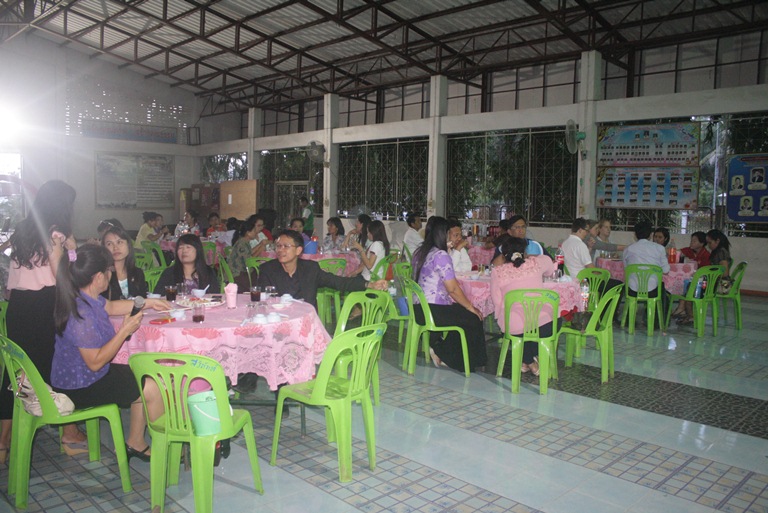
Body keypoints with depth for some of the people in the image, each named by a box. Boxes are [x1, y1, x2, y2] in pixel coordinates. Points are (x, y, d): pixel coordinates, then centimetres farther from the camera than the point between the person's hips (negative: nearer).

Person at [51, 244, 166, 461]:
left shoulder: (87, 297, -1)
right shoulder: (81, 315, -32)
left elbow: (111, 307, 22)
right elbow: (95, 362, -29)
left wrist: (148, 303, 22)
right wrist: (125, 331, -26)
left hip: (82, 376, 10)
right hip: (80, 389, -10)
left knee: (144, 380, 16)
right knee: (154, 389, -7)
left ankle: (135, 442, 25)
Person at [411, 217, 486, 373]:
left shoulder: (419, 253, 10)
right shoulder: (441, 255, -16)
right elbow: (453, 288, -16)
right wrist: (471, 307, -6)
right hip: (434, 310, -9)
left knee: (461, 312, 22)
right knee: (474, 318, 5)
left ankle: (438, 349, 18)